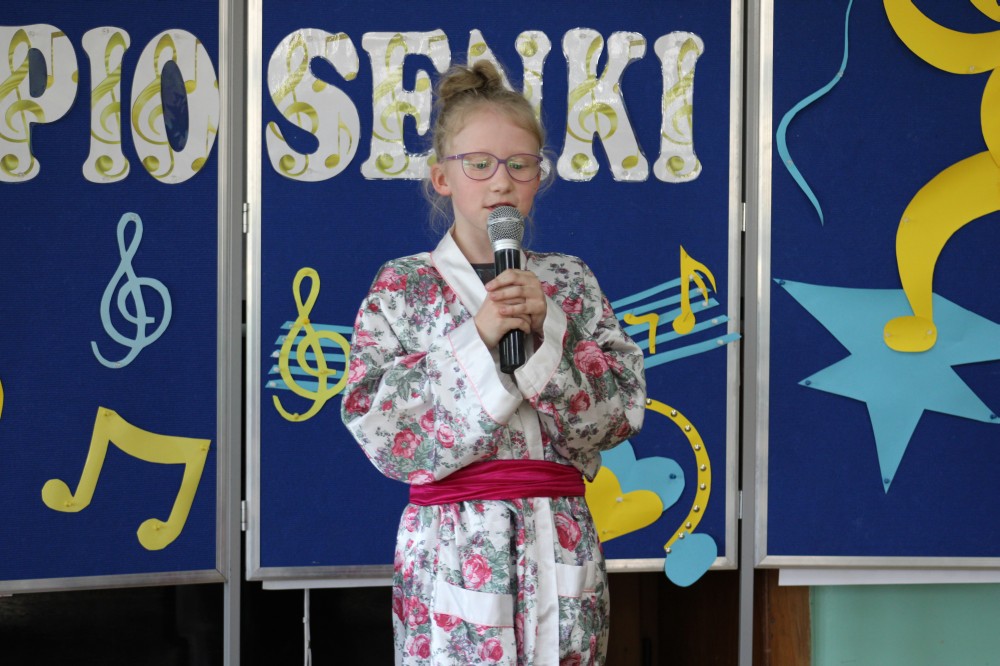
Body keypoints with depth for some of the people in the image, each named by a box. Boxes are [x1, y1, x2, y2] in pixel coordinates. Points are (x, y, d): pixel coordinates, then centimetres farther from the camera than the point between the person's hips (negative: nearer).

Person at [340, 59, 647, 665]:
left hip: (560, 545, 2)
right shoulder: (402, 287, 2)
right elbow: (378, 430, -9)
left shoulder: (571, 281, 9)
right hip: (451, 548, -2)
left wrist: (546, 329, -13)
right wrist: (477, 340, -16)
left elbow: (623, 412, 0)